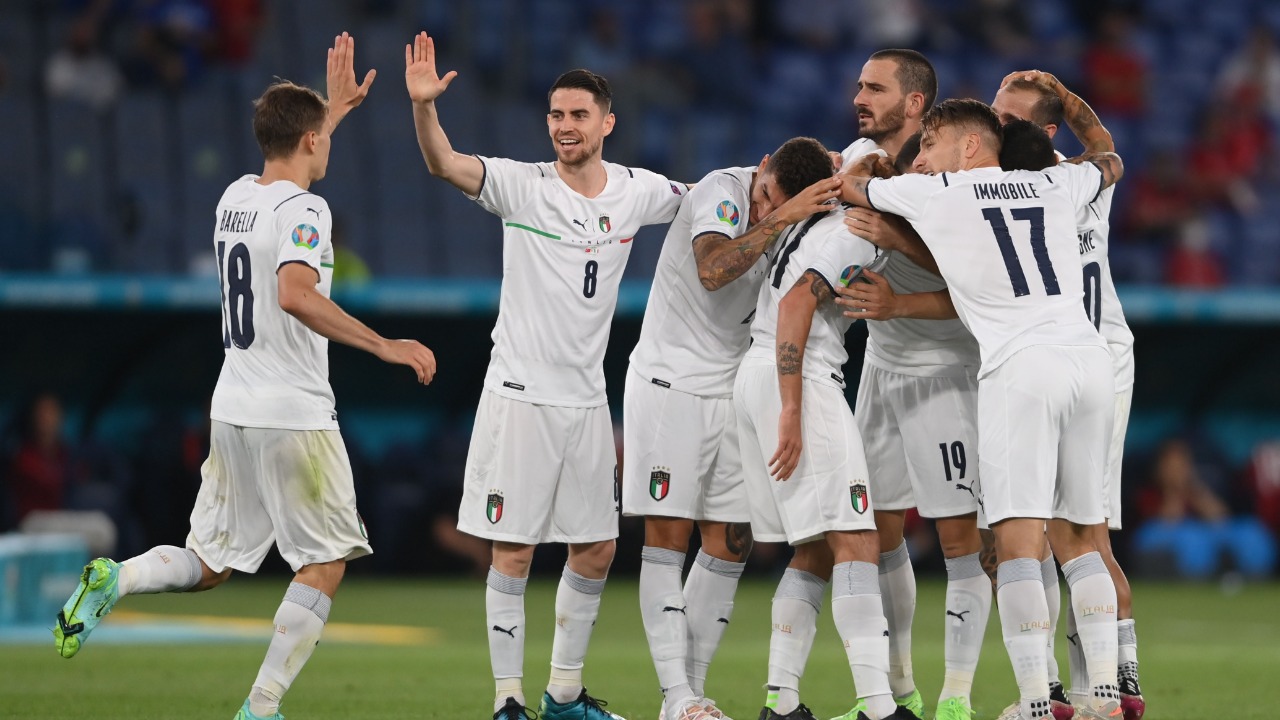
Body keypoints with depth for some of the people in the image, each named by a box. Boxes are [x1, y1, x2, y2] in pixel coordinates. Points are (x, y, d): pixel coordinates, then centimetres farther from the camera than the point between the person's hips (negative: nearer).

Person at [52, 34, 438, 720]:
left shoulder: (235, 196, 11)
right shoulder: (303, 210, -14)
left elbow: (286, 166, 37)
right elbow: (295, 295, -31)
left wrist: (333, 108, 44)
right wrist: (382, 345, -28)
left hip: (231, 409, 8)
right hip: (293, 417, -8)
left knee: (211, 564, 16)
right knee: (325, 565, 4)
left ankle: (113, 579, -10)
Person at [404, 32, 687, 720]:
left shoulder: (637, 192, 5)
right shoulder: (522, 186, -8)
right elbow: (444, 165, -23)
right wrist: (423, 105, -42)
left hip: (587, 399, 5)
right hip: (519, 396, -5)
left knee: (596, 551, 10)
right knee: (513, 553, -4)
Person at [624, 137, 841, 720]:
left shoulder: (804, 214, 1)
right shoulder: (722, 191, -18)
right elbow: (713, 269, -33)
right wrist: (783, 218, -37)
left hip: (733, 392, 6)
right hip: (669, 382, -6)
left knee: (730, 546, 3)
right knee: (667, 539, -7)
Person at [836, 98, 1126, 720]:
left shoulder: (931, 193, 5)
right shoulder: (1053, 185, 18)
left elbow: (846, 186, 22)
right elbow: (1109, 165, 41)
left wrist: (854, 164, 43)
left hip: (1020, 366, -5)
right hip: (1089, 359, 5)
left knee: (1017, 540, -8)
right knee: (1075, 535, 15)